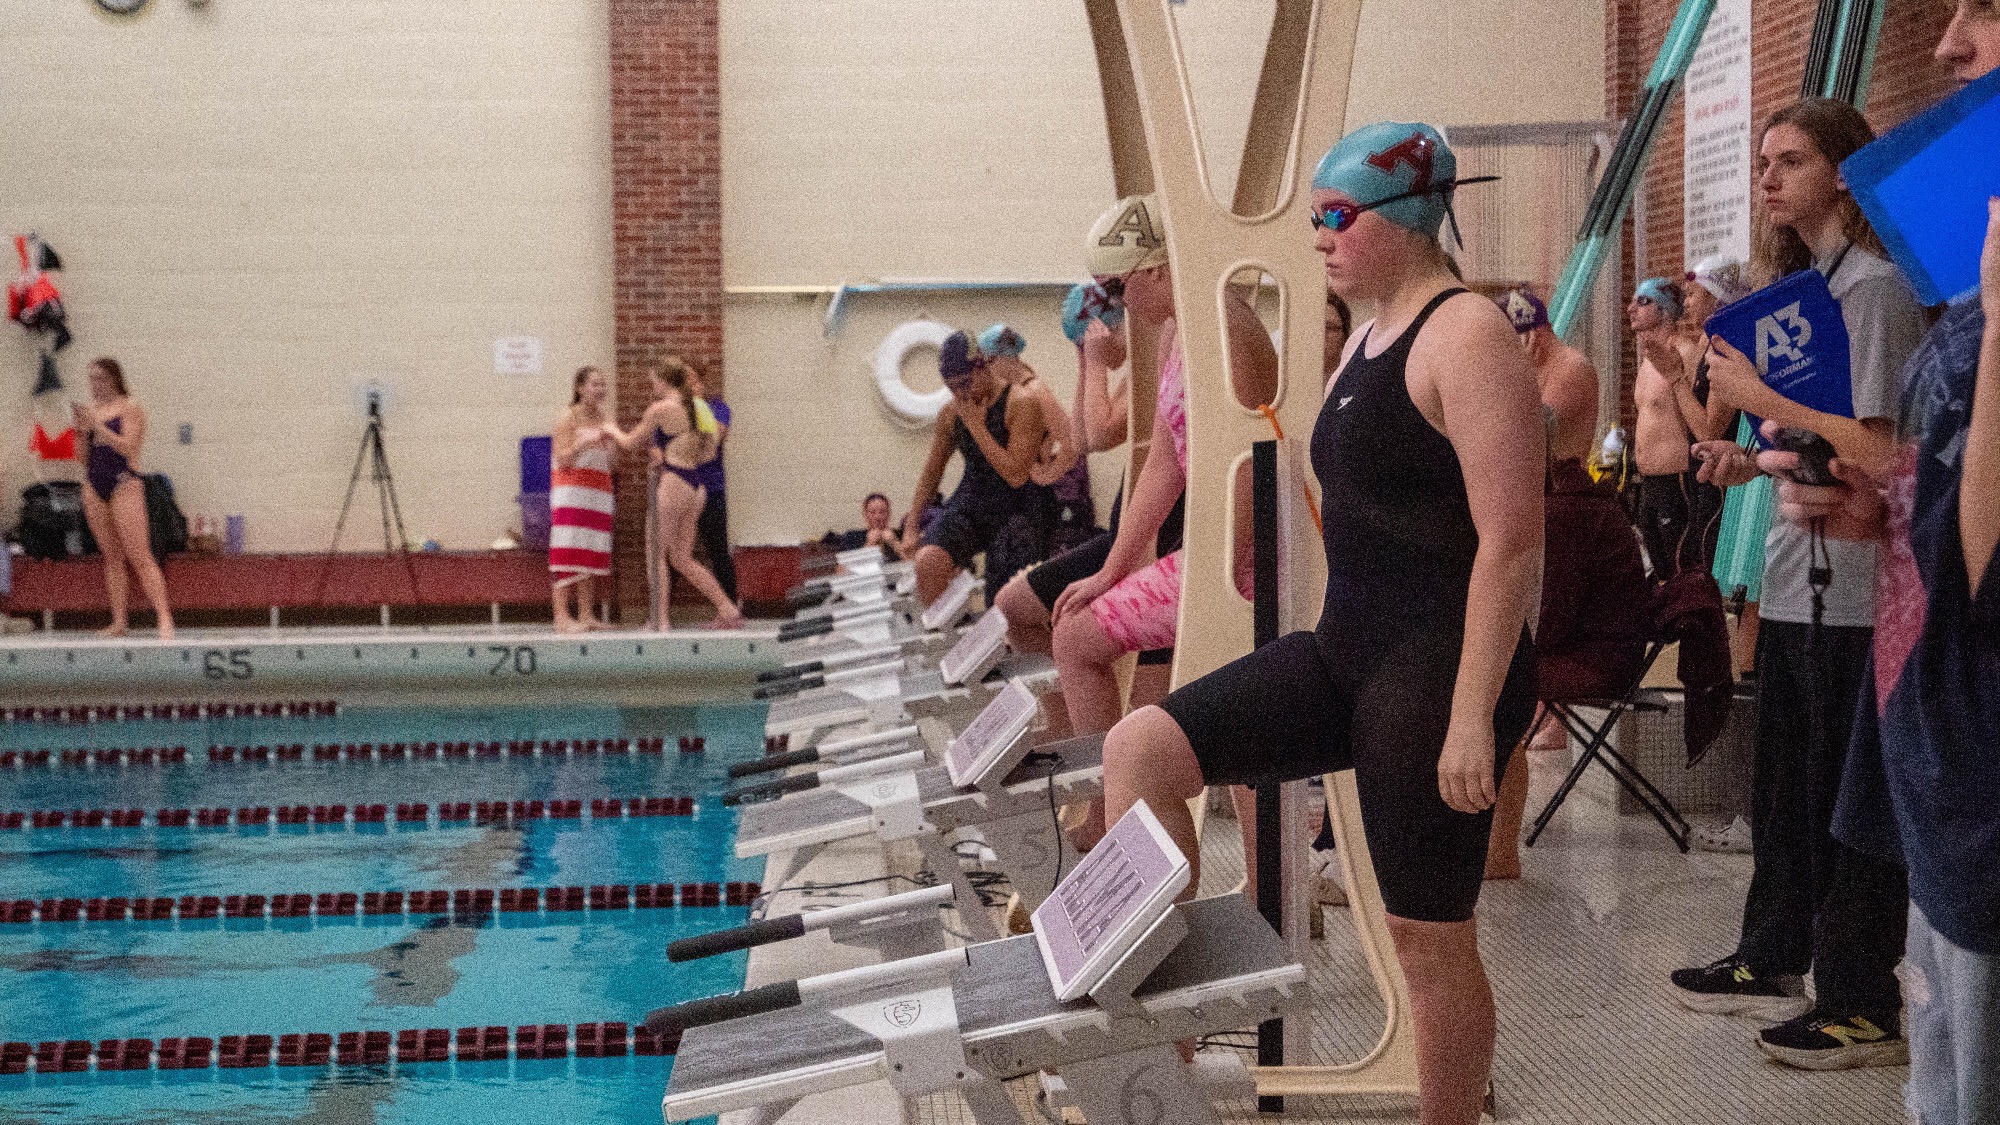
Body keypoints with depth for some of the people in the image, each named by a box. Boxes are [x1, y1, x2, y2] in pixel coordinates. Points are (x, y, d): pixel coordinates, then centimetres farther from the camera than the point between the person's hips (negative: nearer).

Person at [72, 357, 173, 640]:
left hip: (124, 483, -6)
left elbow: (128, 447, -15)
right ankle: (119, 621, 8)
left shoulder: (130, 408, -2)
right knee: (111, 556, 7)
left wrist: (97, 425, -16)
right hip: (94, 484, 6)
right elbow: (82, 457, 14)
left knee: (140, 557, -13)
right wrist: (82, 430, -2)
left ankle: (164, 619, -16)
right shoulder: (91, 410, 15)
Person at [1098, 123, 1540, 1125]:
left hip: (1437, 667, -9)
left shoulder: (1466, 336, -13)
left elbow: (1513, 539, -19)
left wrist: (1473, 716, -23)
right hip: (1347, 650, 9)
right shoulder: (1370, 337, 16)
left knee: (1428, 937, 1)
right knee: (1139, 749, -4)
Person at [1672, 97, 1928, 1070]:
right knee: (1784, 781, 17)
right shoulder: (1805, 281, 16)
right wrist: (1753, 460, 8)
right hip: (1796, 578, 9)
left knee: (1848, 796, -2)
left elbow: (1878, 448, -21)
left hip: (1855, 587, -9)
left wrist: (1759, 399, -16)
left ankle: (1865, 1007, 6)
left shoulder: (1874, 286, -13)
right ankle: (1773, 962, 29)